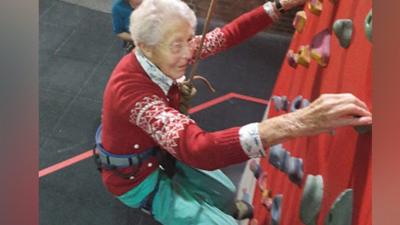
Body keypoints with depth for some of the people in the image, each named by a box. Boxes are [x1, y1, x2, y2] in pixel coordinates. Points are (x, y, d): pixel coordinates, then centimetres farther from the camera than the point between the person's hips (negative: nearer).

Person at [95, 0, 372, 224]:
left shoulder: (156, 59, -16)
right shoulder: (131, 90, -40)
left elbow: (226, 35, -9)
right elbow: (197, 148, -53)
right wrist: (296, 123, -64)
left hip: (161, 153, 7)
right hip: (136, 177, -7)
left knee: (228, 197, 17)